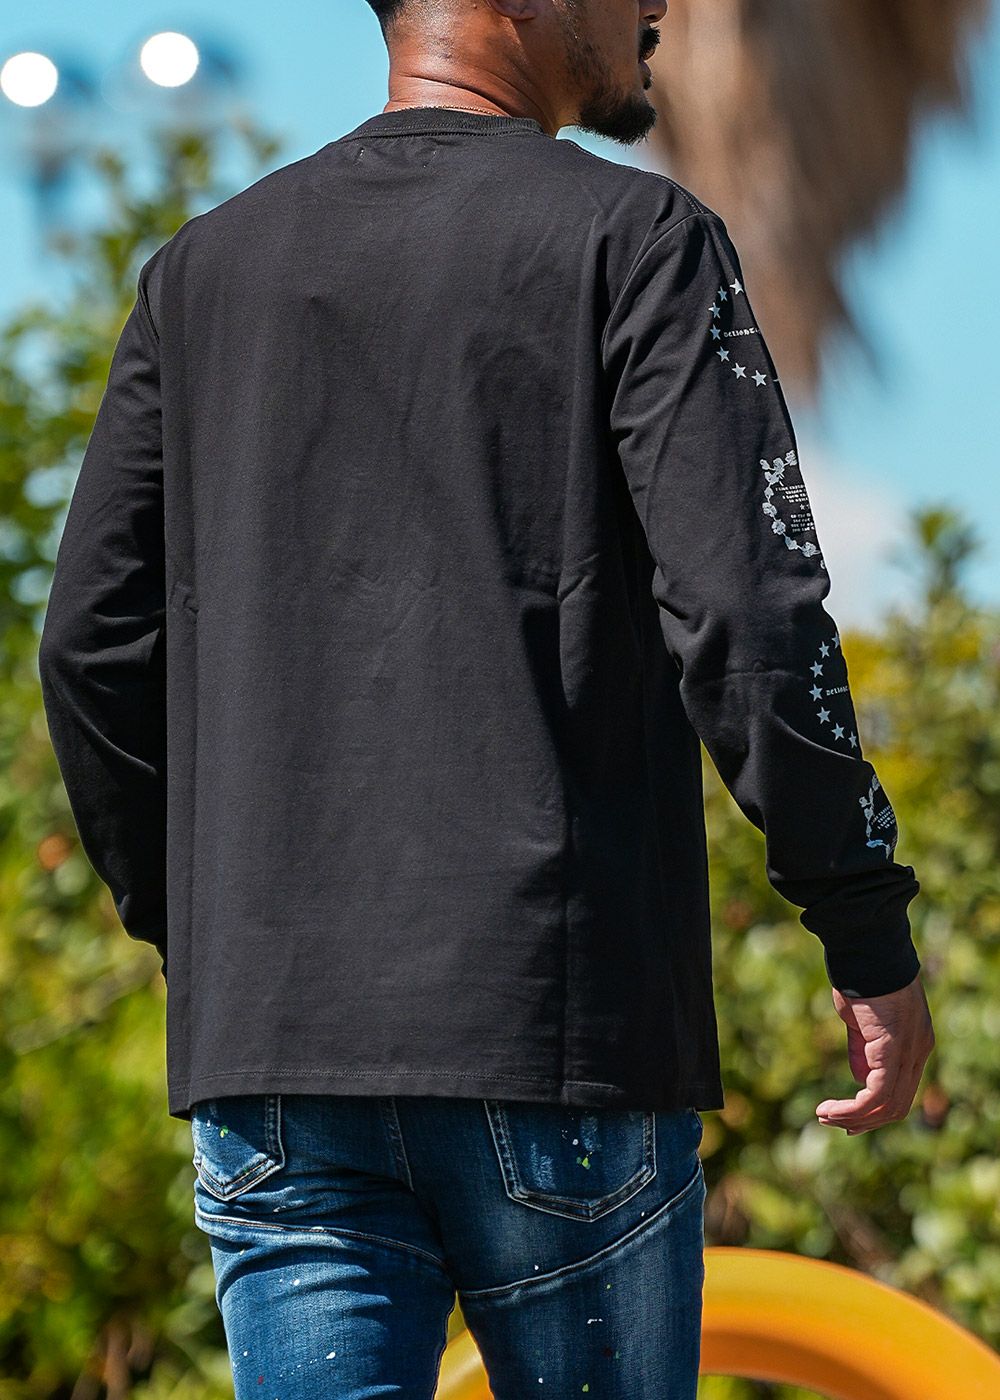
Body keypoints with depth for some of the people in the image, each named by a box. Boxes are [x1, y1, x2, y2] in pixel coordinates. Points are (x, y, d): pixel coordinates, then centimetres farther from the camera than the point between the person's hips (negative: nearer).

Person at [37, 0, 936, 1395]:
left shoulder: (205, 269, 13)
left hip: (268, 1024, 4)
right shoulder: (634, 237, -3)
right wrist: (870, 934, -3)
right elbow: (748, 614, -11)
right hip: (559, 1021, -4)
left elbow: (96, 647, 11)